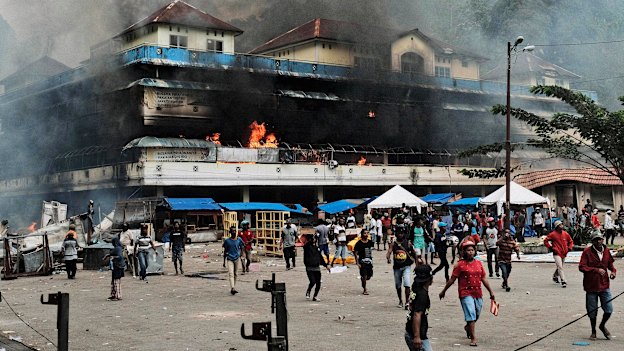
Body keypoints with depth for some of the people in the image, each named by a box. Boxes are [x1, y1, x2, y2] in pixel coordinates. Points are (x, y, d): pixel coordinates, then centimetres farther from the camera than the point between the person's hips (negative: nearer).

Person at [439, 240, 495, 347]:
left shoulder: (478, 263, 9)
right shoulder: (460, 264, -6)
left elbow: (483, 278, 16)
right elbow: (452, 279, -2)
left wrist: (490, 291, 17)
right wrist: (443, 291, 2)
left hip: (478, 294, 6)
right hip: (466, 294, -5)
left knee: (476, 315, 16)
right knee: (471, 315, -13)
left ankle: (467, 327, 45)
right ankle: (473, 338, -9)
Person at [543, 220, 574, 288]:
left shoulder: (565, 234, 4)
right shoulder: (553, 234, -8)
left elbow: (571, 241, 18)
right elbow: (545, 241, -2)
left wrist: (569, 248, 5)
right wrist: (551, 247, -7)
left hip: (564, 254, 5)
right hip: (557, 253, -5)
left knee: (560, 267, 19)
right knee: (560, 267, -16)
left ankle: (555, 276, 45)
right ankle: (563, 281, -18)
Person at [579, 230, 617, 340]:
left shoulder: (606, 251, 5)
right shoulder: (587, 252, -10)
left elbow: (610, 264, 21)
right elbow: (581, 267, -16)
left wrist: (613, 271, 0)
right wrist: (596, 270, -25)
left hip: (604, 286, 3)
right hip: (591, 286, -3)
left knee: (609, 310, 0)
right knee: (592, 311, 7)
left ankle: (602, 326, 31)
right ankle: (593, 332, 29)